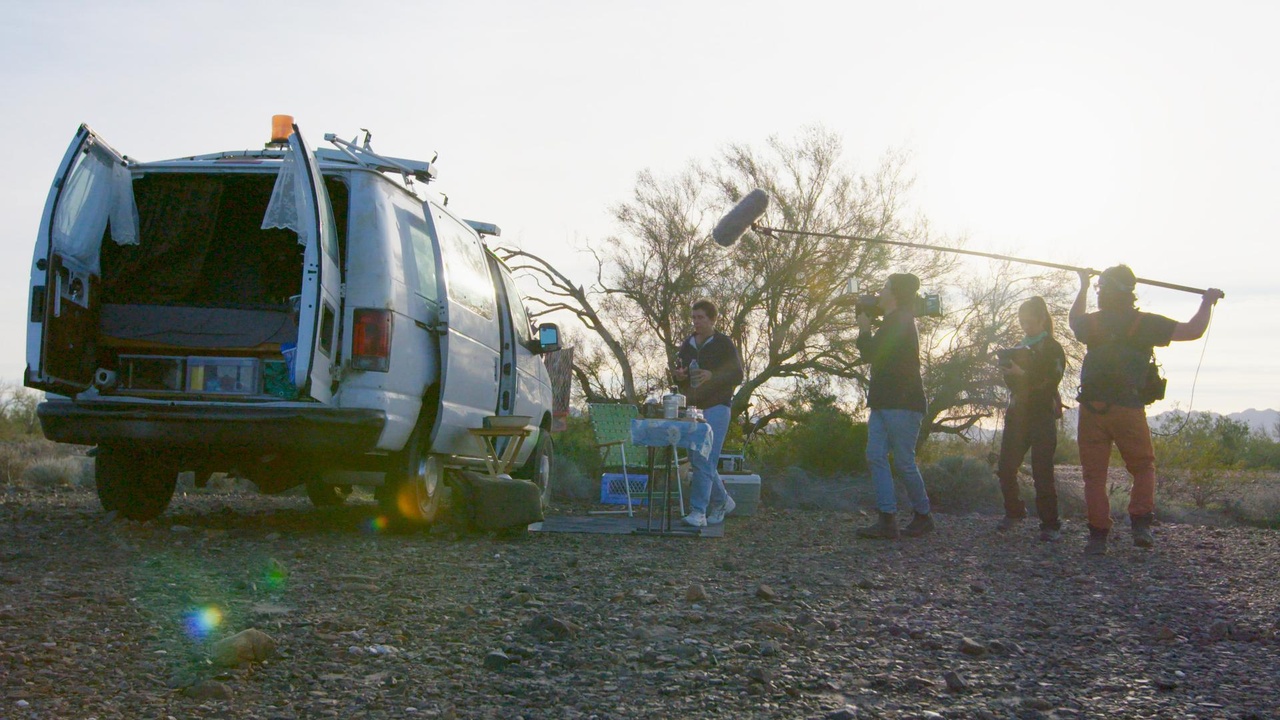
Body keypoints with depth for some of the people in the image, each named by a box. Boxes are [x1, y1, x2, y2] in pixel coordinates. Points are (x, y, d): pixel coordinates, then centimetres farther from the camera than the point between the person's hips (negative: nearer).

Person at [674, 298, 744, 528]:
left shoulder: (724, 343, -3)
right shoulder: (686, 344, 13)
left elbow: (738, 375, -7)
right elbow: (679, 374, 21)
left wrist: (711, 376, -22)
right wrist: (678, 375, -4)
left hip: (716, 407, -6)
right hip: (691, 407, 6)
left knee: (704, 460, -14)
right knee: (697, 460, 9)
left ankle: (698, 512, -15)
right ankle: (722, 502, 27)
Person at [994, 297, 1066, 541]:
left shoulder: (1053, 348, -1)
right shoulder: (1020, 348, 17)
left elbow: (1051, 382, -12)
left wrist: (1023, 375, -21)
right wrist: (1007, 369, -2)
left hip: (1042, 415, -6)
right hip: (1017, 415, 6)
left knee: (1042, 471, -10)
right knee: (1005, 468, 0)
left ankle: (1050, 525, -5)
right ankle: (1014, 513, 19)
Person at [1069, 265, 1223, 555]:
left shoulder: (1092, 323, 5)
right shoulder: (1144, 323, -4)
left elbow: (1074, 318, 31)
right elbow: (1193, 330, -4)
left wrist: (1083, 287, 45)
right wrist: (1207, 302, 13)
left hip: (1091, 408, 2)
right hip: (1128, 409, -2)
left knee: (1094, 474, 5)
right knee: (1144, 467, 15)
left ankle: (1098, 536, 1)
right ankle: (1141, 524, -1)